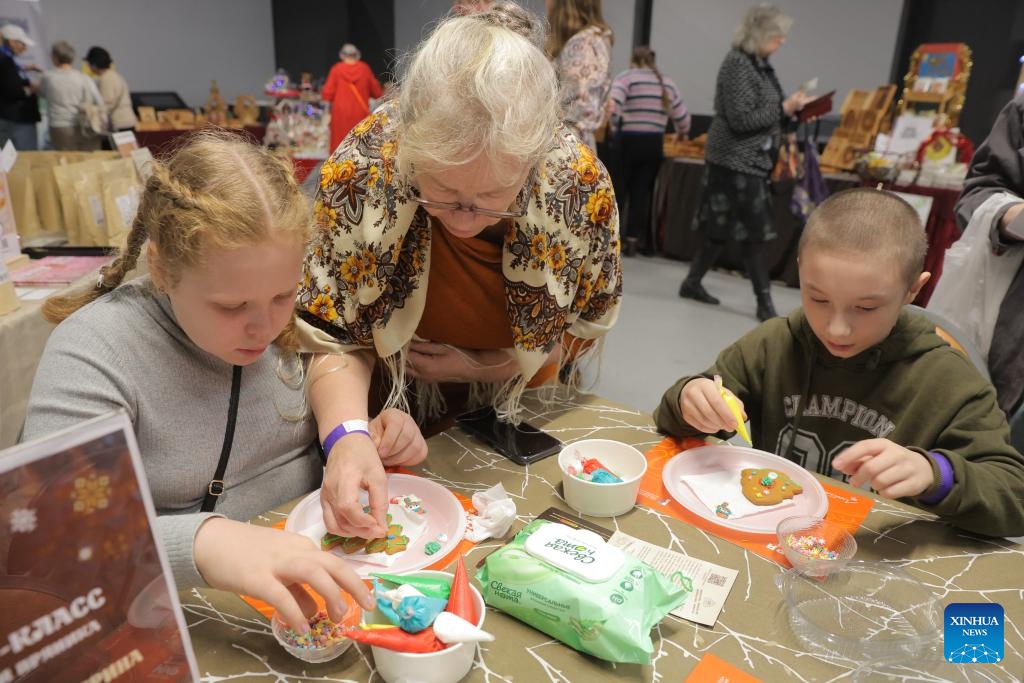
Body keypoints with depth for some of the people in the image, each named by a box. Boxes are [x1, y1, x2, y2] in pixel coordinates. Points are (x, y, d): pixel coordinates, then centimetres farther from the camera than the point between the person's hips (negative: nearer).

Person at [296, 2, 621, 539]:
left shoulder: (579, 179, -24)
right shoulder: (362, 167, -27)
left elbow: (587, 325, -8)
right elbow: (333, 334, -17)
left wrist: (484, 368, -19)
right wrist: (347, 432, -35)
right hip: (396, 422, -1)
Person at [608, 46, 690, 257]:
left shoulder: (626, 77, 2)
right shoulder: (667, 83, 14)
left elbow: (613, 104, -14)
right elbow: (682, 117, 14)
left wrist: (615, 126, 1)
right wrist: (681, 134, 33)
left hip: (627, 141, -3)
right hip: (654, 143, 3)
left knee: (618, 190, 6)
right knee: (642, 192, 6)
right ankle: (633, 241, 7)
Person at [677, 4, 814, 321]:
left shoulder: (759, 64, 14)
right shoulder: (738, 63, -13)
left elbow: (765, 115, 19)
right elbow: (741, 120, -20)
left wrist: (793, 112, 3)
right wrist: (784, 108, -15)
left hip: (750, 161, 9)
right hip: (736, 161, -9)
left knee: (723, 230, 12)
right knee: (753, 233, -6)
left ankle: (692, 282, 24)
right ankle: (765, 303, 0)